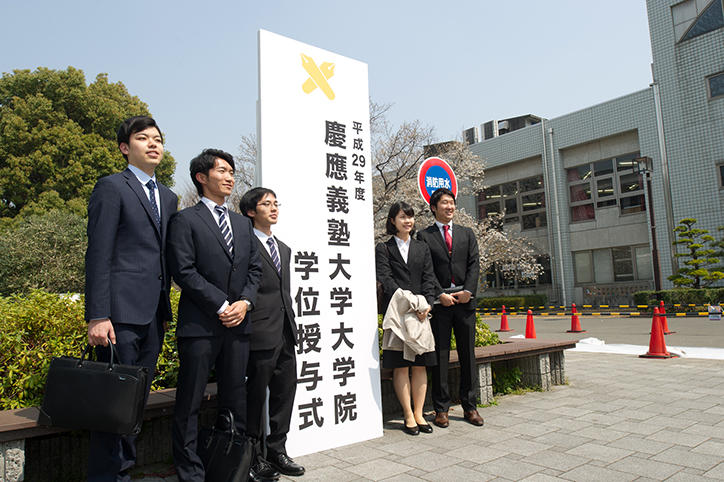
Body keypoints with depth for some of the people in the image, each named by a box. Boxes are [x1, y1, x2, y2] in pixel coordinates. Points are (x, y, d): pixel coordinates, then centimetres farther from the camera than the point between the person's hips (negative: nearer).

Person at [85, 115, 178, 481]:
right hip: (122, 310, -7)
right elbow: (98, 255, -9)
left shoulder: (168, 197, 19)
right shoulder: (111, 187, -2)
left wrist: (165, 302, 14)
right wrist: (97, 316, -16)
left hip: (155, 312, 7)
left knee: (139, 397, 13)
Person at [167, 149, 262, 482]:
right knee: (189, 403, 3)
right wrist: (221, 306, -13)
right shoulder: (185, 220, 0)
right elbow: (184, 271, -9)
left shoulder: (243, 223, 18)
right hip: (200, 325, -5)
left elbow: (255, 268, 15)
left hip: (238, 324, 6)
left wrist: (245, 302, -3)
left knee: (235, 399, 12)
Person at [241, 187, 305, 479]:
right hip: (261, 332, -8)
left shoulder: (283, 249, 19)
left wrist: (292, 323, 16)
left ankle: (277, 449, 28)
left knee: (285, 391, 13)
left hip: (285, 334, 8)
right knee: (255, 394, 5)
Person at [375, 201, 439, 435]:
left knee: (420, 365, 5)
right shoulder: (384, 248, 5)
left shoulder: (422, 248, 17)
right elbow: (385, 279, -7)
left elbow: (429, 279, 8)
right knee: (400, 365, -1)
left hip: (422, 311, 4)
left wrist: (427, 304, -9)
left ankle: (419, 414, 14)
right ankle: (408, 416, 7)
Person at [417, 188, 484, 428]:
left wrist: (468, 291, -7)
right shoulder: (424, 236, 5)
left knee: (468, 354, 6)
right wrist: (440, 295, -11)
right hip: (439, 302, -3)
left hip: (465, 300, 3)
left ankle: (470, 406, 16)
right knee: (440, 356, 1)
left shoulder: (467, 233, 16)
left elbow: (474, 264, 7)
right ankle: (441, 409, 9)